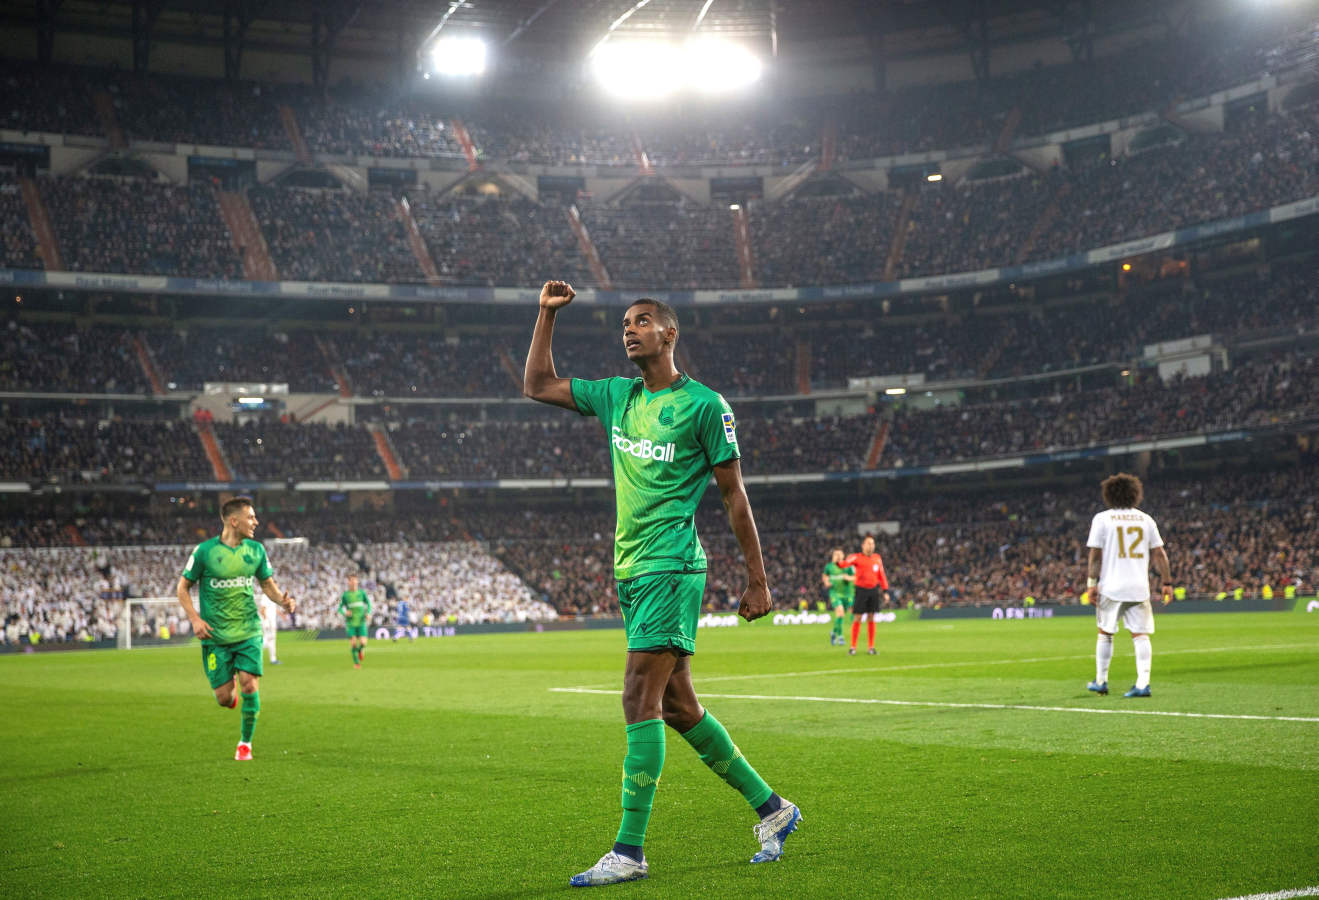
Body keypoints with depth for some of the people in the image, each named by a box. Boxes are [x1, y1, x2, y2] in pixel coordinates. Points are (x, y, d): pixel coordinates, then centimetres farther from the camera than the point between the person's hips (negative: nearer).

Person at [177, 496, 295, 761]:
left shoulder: (256, 550, 4)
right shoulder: (205, 551, -7)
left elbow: (267, 584, 15)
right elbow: (183, 587, 2)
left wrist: (282, 600, -6)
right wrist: (195, 619, -11)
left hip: (248, 632, 2)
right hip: (215, 637, -2)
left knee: (250, 686, -13)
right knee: (224, 698, -3)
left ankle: (245, 742, 7)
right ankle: (230, 695, 36)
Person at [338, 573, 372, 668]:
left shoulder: (362, 592, 3)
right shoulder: (345, 595, -1)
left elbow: (368, 603, 13)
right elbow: (340, 608, 2)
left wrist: (368, 612, -5)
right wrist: (345, 612, -19)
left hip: (361, 622, 1)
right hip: (350, 622, -1)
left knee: (363, 643, -11)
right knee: (353, 643, -7)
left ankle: (360, 650, 25)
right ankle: (356, 662, 12)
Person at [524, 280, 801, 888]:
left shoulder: (703, 404, -5)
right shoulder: (616, 396, 13)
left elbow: (734, 496, -3)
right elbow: (538, 385, 22)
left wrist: (757, 580, -3)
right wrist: (547, 313, 14)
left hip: (671, 568, -7)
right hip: (630, 570, 7)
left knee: (640, 699, -13)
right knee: (677, 706, 11)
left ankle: (629, 851, -9)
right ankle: (771, 809, 24)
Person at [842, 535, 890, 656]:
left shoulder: (877, 558, 9)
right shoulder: (856, 557, -5)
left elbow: (882, 575, 14)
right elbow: (844, 564, -22)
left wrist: (885, 591, 9)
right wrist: (838, 561, -46)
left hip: (873, 590, 4)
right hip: (861, 590, -4)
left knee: (871, 619, 6)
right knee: (857, 619, -3)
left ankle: (871, 647, 12)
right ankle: (853, 648, 3)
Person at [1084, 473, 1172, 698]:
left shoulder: (1102, 519, 0)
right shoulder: (1145, 520, 9)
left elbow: (1095, 555, -4)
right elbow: (1159, 554, 8)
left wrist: (1091, 583, -2)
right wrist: (1167, 582, 12)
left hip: (1112, 586, -2)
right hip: (1139, 586, 2)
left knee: (1105, 633, 11)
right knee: (1140, 634, 2)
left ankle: (1101, 681, 18)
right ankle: (1143, 683, -9)